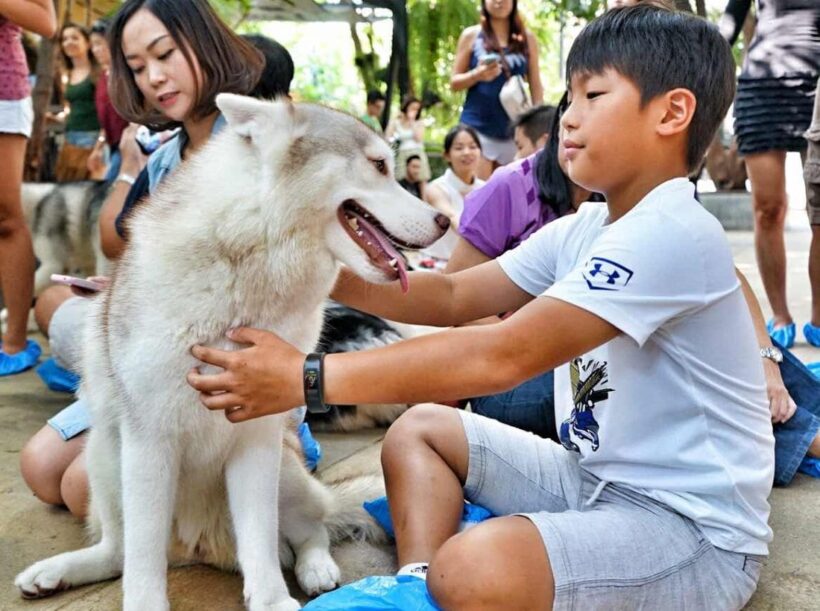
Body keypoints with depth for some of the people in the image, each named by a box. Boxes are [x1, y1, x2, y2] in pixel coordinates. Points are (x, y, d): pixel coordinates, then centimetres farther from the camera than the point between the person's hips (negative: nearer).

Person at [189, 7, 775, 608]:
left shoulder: (674, 235, -24)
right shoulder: (581, 230, 6)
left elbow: (504, 355, -30)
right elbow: (453, 296, 8)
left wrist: (307, 378, -29)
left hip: (697, 525, -9)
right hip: (595, 475, 9)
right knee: (419, 428, 12)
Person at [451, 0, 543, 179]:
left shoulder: (527, 38, 7)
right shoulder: (471, 35, 4)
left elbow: (536, 87, 9)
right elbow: (454, 82, 5)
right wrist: (477, 75, -14)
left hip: (513, 130, 2)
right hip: (477, 127, -2)